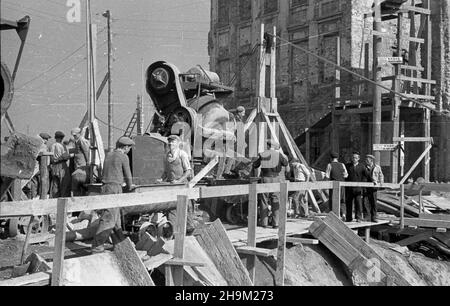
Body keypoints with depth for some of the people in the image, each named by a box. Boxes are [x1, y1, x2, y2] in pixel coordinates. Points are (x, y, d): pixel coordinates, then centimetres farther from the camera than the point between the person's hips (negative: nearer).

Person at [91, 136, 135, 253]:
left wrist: (125, 181, 41)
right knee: (108, 218, -9)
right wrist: (129, 186, 21)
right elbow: (127, 174, 2)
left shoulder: (108, 155, 17)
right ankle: (97, 245, -13)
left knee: (116, 216, 18)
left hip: (105, 187, 8)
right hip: (115, 188, -8)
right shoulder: (123, 157, -5)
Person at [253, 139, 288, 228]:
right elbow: (285, 163, 12)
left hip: (265, 179, 2)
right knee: (276, 202, 4)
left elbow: (255, 165, 12)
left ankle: (264, 222, 11)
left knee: (264, 201, 10)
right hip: (276, 179, -1)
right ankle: (276, 223, 2)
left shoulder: (262, 154, 3)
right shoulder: (278, 154, -2)